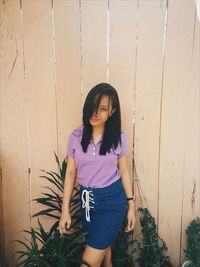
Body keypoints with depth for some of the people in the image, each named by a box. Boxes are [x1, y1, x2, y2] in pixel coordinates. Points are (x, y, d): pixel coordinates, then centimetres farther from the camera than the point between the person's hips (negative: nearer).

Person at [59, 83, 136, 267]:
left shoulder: (119, 137, -8)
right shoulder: (76, 136, -5)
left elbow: (124, 172, 2)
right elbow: (70, 173, -1)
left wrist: (131, 205, 5)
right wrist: (65, 210, 0)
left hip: (112, 200, -2)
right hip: (87, 200, 3)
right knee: (103, 248, 19)